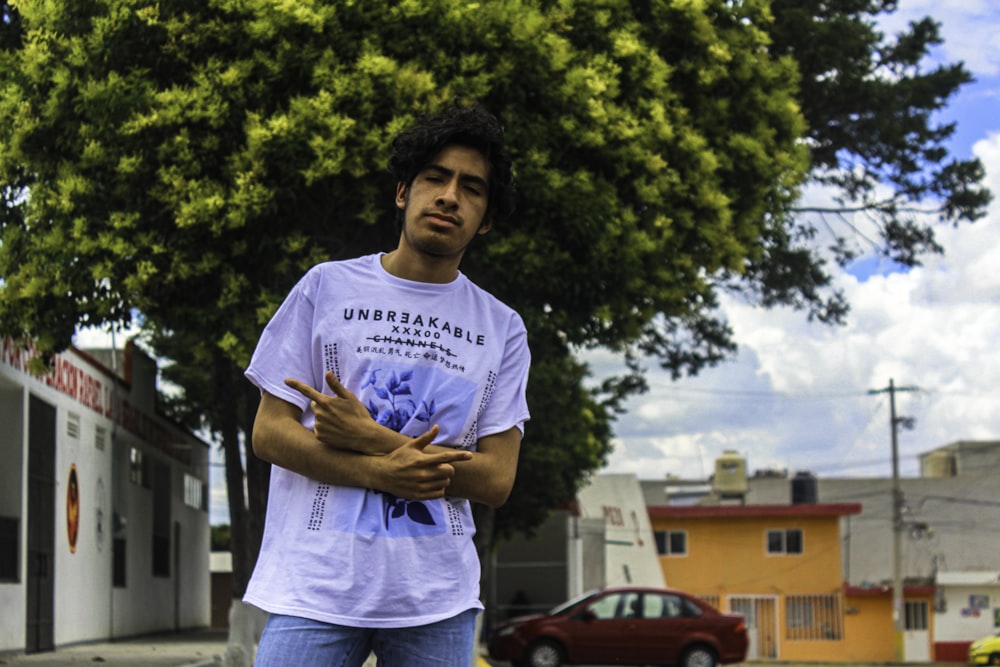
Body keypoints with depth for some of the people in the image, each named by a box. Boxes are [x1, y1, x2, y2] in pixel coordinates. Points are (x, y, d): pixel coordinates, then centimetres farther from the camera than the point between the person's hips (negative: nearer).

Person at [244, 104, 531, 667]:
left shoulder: (502, 329, 10)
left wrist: (370, 439, -9)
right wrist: (380, 472, -13)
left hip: (438, 597, 2)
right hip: (317, 585, -2)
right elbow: (270, 432, 3)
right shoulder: (327, 288, 6)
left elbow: (497, 480, 2)